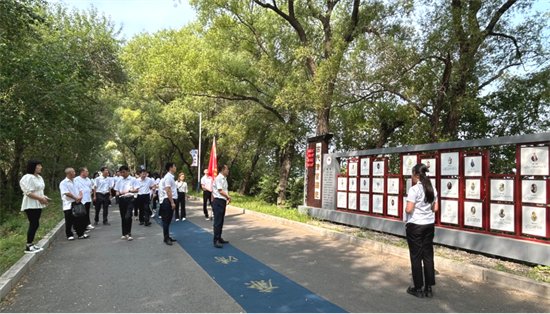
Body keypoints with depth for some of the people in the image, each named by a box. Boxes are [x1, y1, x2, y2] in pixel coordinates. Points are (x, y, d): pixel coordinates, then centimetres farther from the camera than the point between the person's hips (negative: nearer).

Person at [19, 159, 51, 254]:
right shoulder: (28, 177, -15)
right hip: (31, 205, -9)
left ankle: (32, 245, 18)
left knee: (35, 225, 11)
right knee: (33, 225, -8)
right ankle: (28, 247, 0)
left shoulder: (39, 177, 13)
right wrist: (41, 198, -18)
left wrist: (44, 197, 5)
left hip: (37, 205, 9)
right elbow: (28, 192, -20)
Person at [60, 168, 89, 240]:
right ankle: (69, 235, 14)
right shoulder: (63, 183, -8)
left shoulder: (75, 182, 15)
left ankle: (80, 234, 18)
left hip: (77, 203, 7)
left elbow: (79, 190, 12)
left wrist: (80, 196, -9)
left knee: (80, 219, 9)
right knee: (69, 221, 2)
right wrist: (76, 198, -14)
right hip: (69, 205, -6)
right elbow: (66, 193, -17)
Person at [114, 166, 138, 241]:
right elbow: (116, 190, 14)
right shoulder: (119, 181, 11)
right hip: (121, 199, 4)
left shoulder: (133, 179, -1)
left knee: (128, 216, -15)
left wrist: (128, 191, -20)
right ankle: (124, 233, 22)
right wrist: (118, 193, -9)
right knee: (123, 217, 10)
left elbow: (137, 190, -5)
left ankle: (129, 233, -1)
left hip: (129, 199, -4)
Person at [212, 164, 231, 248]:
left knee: (221, 221, 15)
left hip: (223, 201, 9)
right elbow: (220, 191, -17)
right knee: (217, 222, -8)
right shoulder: (218, 178, -14)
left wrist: (228, 198, 3)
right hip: (218, 201, -9)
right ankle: (216, 241, -4)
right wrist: (228, 197, -4)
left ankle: (219, 238, 25)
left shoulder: (224, 178, 14)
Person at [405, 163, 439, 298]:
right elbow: (435, 208, 8)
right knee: (428, 256, 12)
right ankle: (429, 288, 19)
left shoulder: (414, 189, -17)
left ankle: (418, 289, 14)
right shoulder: (432, 189, 5)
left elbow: (408, 209, -20)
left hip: (415, 226, -6)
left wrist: (406, 209, 0)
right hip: (429, 225, 7)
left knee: (416, 257, 4)